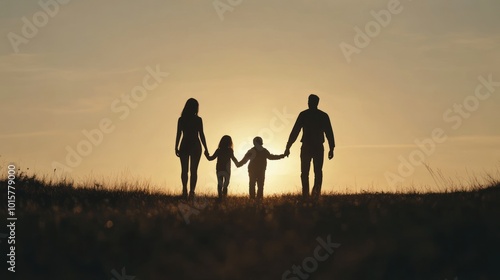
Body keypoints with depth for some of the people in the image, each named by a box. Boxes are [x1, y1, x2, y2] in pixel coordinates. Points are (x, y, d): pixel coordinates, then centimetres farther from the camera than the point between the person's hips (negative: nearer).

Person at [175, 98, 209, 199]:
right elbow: (201, 135, -4)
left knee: (184, 170, 3)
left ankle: (185, 189, -15)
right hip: (195, 146, -1)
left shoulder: (181, 119, 0)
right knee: (194, 170, 3)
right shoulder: (198, 120, -4)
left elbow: (178, 134, -2)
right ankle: (191, 191, -8)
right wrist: (206, 149, 1)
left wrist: (176, 147, 3)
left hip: (184, 146, 1)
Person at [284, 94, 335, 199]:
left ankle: (305, 195, -8)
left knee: (304, 172, 4)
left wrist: (288, 147, 1)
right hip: (319, 147, 1)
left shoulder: (303, 114, 1)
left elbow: (295, 131, -1)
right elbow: (329, 133, 4)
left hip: (306, 147, -1)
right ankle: (317, 190, -18)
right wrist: (331, 148, 6)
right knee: (318, 171, 5)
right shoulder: (324, 115, 6)